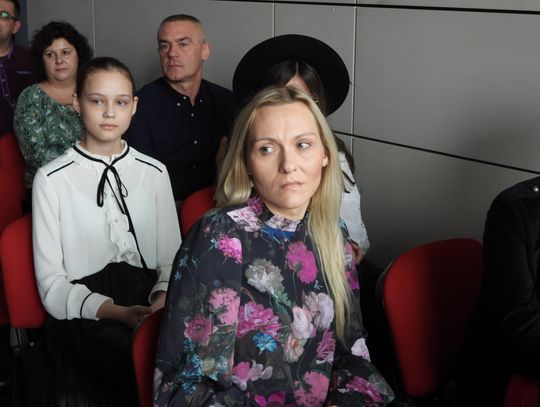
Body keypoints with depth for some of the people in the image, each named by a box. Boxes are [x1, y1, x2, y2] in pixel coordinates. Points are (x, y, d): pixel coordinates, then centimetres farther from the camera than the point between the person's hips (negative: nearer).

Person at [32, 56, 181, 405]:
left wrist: (163, 299, -14)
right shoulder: (52, 179, 0)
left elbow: (171, 258, 8)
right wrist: (115, 312, -17)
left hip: (148, 297, 4)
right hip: (83, 312, -4)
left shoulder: (155, 173, 12)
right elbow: (52, 284, -3)